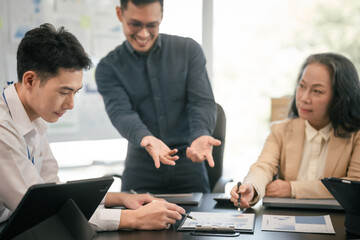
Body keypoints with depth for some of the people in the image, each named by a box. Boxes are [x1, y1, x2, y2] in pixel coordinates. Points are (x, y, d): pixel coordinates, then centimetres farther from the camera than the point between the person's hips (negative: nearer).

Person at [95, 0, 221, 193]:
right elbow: (121, 113, -13)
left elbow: (203, 102, -5)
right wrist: (146, 139, -35)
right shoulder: (108, 67, 1)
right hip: (141, 168, 0)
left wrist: (201, 136, -28)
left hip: (187, 163, 0)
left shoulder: (188, 50, 3)